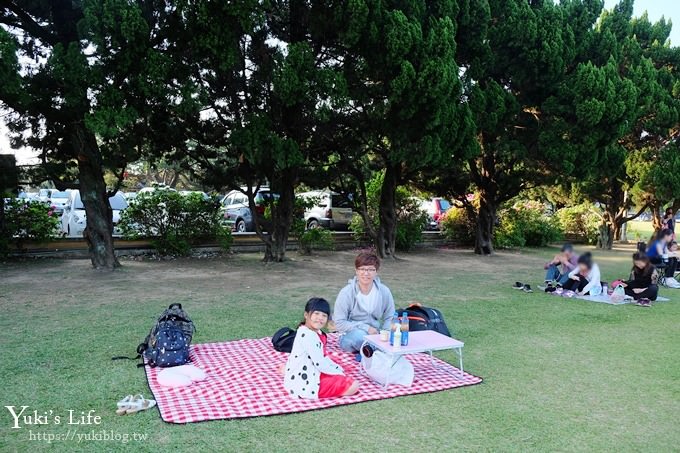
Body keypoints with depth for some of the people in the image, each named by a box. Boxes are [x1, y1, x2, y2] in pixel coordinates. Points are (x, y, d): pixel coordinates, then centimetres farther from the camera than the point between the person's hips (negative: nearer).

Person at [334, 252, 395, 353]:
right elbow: (339, 323, -13)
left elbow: (389, 318, 4)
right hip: (350, 337, -3)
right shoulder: (346, 292, -13)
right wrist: (365, 328, -20)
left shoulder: (384, 291, -4)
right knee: (359, 335, -37)